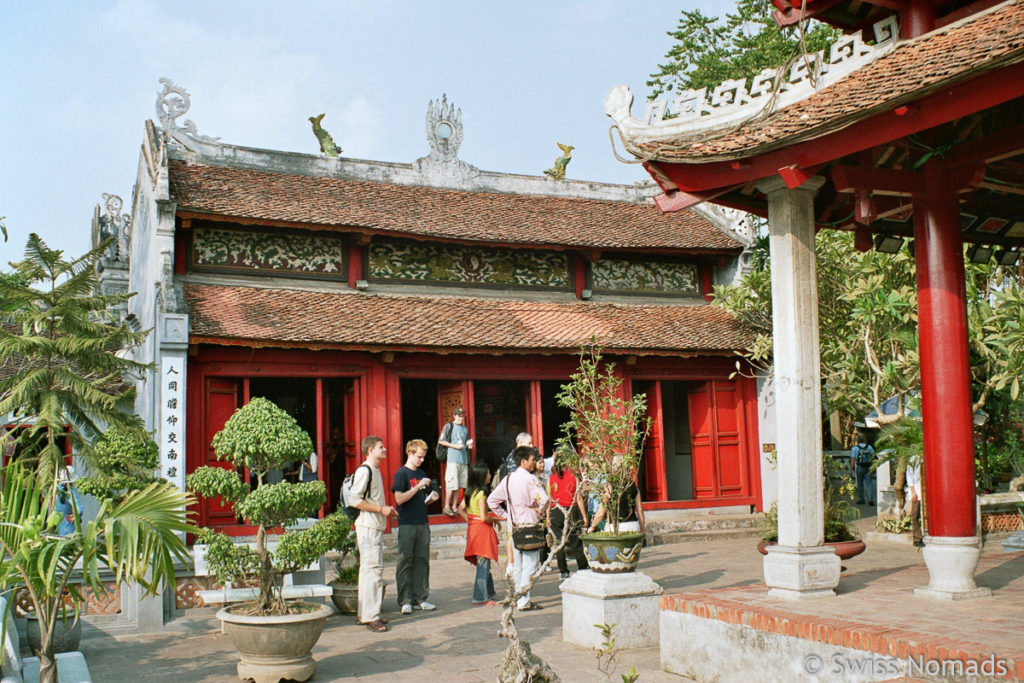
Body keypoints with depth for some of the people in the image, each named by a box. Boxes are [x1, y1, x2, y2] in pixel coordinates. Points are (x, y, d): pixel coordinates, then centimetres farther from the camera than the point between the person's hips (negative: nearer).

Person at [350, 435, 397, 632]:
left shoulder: (375, 470, 18)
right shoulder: (364, 471, -12)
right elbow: (355, 500, -19)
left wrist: (386, 509, 12)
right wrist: (381, 509, -17)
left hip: (376, 527, 10)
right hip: (368, 527, -10)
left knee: (373, 569, 12)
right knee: (372, 569, -11)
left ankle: (366, 613, 18)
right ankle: (370, 616, -9)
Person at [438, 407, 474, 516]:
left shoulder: (465, 428, 19)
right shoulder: (449, 426, 1)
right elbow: (440, 441, -3)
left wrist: (469, 445, 7)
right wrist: (454, 446, -11)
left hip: (464, 459, 6)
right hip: (452, 459, -6)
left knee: (459, 484, 6)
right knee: (451, 484, -10)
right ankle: (447, 506, -3)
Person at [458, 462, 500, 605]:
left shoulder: (470, 491, 9)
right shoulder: (481, 493, -17)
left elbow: (460, 509, 16)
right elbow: (484, 518, -20)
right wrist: (496, 519, -5)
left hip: (472, 528, 9)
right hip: (482, 530, -9)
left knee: (483, 565, 16)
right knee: (483, 565, -2)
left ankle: (488, 594, 23)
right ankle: (481, 598, 2)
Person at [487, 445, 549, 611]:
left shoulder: (508, 479, 7)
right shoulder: (531, 479, -12)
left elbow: (492, 500, 9)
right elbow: (544, 499, -26)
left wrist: (505, 516, 12)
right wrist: (540, 511, -7)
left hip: (514, 527, 7)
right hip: (530, 525, -7)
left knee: (517, 565, 15)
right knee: (530, 564, -2)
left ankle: (517, 599, 21)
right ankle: (524, 601, -4)